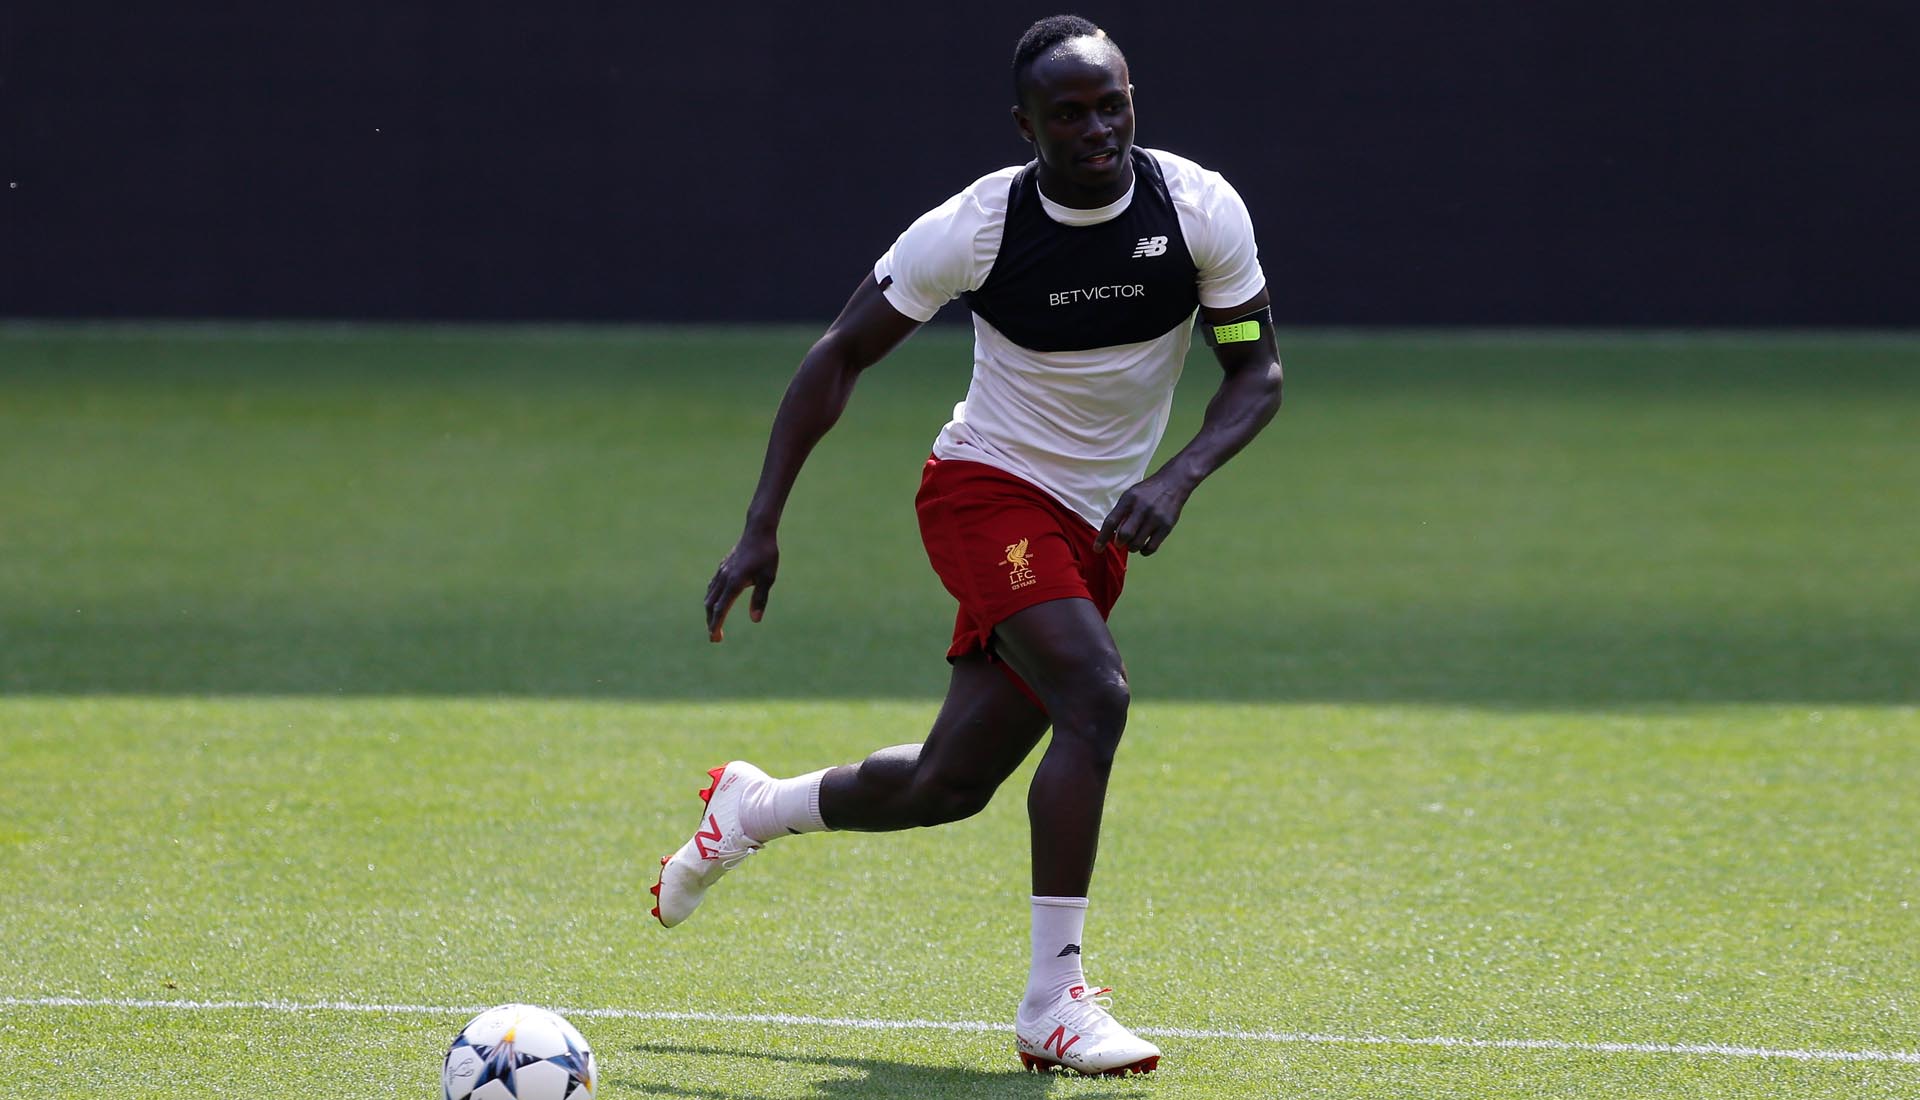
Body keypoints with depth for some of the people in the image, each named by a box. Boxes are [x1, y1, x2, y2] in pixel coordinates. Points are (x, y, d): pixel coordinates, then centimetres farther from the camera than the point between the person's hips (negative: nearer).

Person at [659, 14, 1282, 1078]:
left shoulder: (1201, 209, -12)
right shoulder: (975, 226, -18)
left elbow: (1256, 370, -5)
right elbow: (838, 358, -8)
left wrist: (1177, 477, -24)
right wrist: (762, 528, -12)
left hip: (1094, 528, 4)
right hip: (985, 490, -4)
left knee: (946, 785, 9)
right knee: (1095, 694, -29)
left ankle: (752, 809, 39)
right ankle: (1054, 1000, -24)